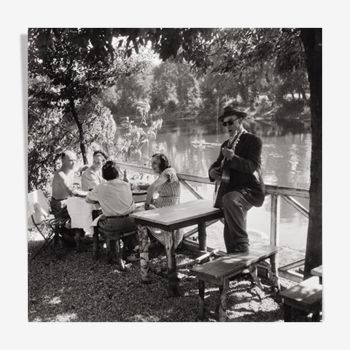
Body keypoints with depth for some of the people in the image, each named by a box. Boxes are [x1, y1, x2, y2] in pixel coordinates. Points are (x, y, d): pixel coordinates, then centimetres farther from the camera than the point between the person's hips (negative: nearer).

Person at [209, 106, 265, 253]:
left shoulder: (253, 140, -6)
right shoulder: (226, 144, 16)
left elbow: (252, 166, -18)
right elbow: (218, 163, 21)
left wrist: (233, 157, -33)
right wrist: (212, 171, -3)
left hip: (251, 190, -8)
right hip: (233, 190, 8)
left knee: (229, 199, -38)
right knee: (230, 230, 10)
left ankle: (242, 244, -28)